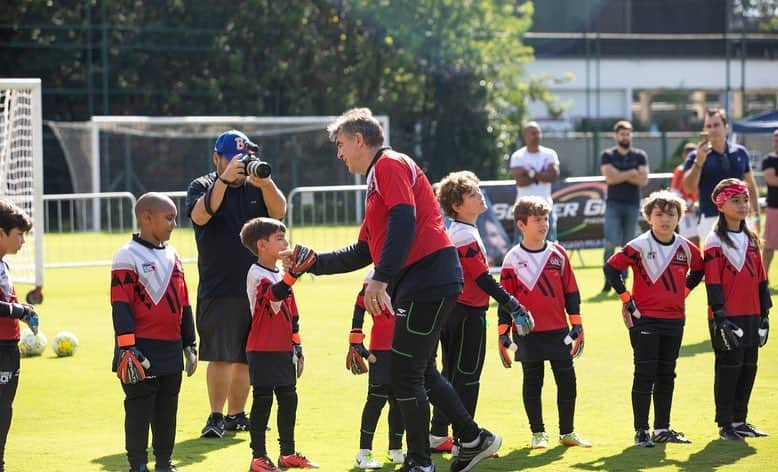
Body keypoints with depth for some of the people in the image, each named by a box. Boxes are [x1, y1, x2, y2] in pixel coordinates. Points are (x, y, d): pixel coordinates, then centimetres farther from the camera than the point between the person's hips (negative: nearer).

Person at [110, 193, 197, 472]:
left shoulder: (173, 257, 14)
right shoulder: (128, 257, -9)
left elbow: (184, 305, 18)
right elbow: (121, 306, -13)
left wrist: (189, 344, 16)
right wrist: (127, 349, -18)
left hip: (171, 350, 7)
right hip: (142, 351, -7)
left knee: (167, 410, 12)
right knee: (139, 409, -2)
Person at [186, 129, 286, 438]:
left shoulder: (257, 187, 12)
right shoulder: (203, 187, 3)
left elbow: (279, 212, -6)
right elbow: (200, 216, -18)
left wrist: (265, 183, -24)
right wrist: (225, 180, -26)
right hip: (217, 290, -4)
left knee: (246, 356, 8)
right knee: (220, 355, -8)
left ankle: (236, 415, 17)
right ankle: (216, 417, -4)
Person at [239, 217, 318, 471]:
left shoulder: (282, 275, 14)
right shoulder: (256, 274, -12)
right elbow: (275, 293, -33)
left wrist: (297, 348, 17)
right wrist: (293, 273, -47)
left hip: (285, 351, 8)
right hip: (263, 352, -8)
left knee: (289, 399, 11)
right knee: (263, 400, -4)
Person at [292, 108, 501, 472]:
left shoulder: (390, 165, -6)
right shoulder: (378, 178, 24)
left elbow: (404, 221, -22)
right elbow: (363, 252, 29)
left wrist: (381, 279, -28)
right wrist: (314, 263, 27)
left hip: (428, 278, -10)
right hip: (421, 283, 10)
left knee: (405, 373, -6)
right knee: (421, 373, 15)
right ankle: (474, 440, 24)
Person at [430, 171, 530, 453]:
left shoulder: (452, 232, 12)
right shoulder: (467, 236, -17)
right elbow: (484, 279, -20)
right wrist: (513, 305, -19)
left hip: (450, 310, 9)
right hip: (469, 313, -9)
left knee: (450, 374, 15)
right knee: (467, 378, -5)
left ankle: (438, 435, 19)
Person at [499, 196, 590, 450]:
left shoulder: (558, 254, 5)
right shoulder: (512, 260, -1)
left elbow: (571, 291, 9)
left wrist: (576, 324, 4)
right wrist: (503, 332, -1)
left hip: (558, 331, 2)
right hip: (527, 332, -2)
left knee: (567, 379, 1)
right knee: (532, 381, 4)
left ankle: (567, 432, 12)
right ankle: (538, 433, 15)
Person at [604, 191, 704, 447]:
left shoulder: (686, 248, 5)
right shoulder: (639, 246, -10)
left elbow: (698, 270, 24)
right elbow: (611, 268, -11)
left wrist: (683, 292, 11)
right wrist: (627, 299, -9)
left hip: (674, 318, 5)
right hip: (644, 318, -5)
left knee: (667, 375, 10)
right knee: (645, 374, -5)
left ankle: (662, 429, 18)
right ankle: (641, 431, -1)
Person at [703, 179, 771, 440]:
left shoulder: (751, 239, 14)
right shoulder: (715, 241, -7)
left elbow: (760, 279, 16)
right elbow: (713, 283, -12)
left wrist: (764, 314, 12)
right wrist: (720, 318, -18)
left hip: (751, 316, 7)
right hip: (727, 317, -7)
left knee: (749, 368, 9)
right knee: (728, 369, -2)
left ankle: (739, 420, 19)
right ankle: (725, 424, 6)